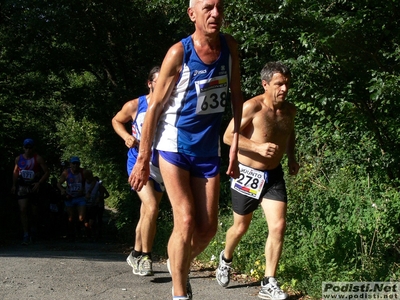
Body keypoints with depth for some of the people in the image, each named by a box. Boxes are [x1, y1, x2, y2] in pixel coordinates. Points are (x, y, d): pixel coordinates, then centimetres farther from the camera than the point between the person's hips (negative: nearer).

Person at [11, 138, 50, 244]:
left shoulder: (38, 159, -4)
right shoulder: (18, 159, 6)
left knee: (33, 212, 7)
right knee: (23, 210, -13)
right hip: (22, 187, 1)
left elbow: (47, 172, -4)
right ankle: (26, 236, -13)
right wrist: (14, 185, 9)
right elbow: (15, 172, 17)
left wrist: (39, 183, -15)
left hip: (33, 187, -1)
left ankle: (33, 230, 35)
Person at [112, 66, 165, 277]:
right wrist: (126, 136, -6)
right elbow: (116, 121, 11)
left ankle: (136, 255, 32)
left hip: (161, 166, 3)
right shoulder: (134, 106, -6)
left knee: (146, 214, 14)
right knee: (152, 208, -21)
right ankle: (145, 257, -8)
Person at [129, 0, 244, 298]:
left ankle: (180, 265, 34)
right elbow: (155, 106, -11)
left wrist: (235, 145, 4)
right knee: (185, 222, -13)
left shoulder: (230, 46, -1)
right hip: (175, 145, -5)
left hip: (209, 149, 5)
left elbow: (236, 94, 9)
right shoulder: (179, 53, -15)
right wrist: (143, 160, -11)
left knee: (208, 227, 5)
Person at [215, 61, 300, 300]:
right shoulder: (252, 107, -19)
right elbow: (228, 136, -20)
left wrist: (292, 158, 7)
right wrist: (258, 147, -30)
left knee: (278, 227, -10)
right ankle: (226, 258, 45)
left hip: (274, 175, 4)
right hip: (247, 174, -4)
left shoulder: (290, 110, 0)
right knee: (241, 227, 12)